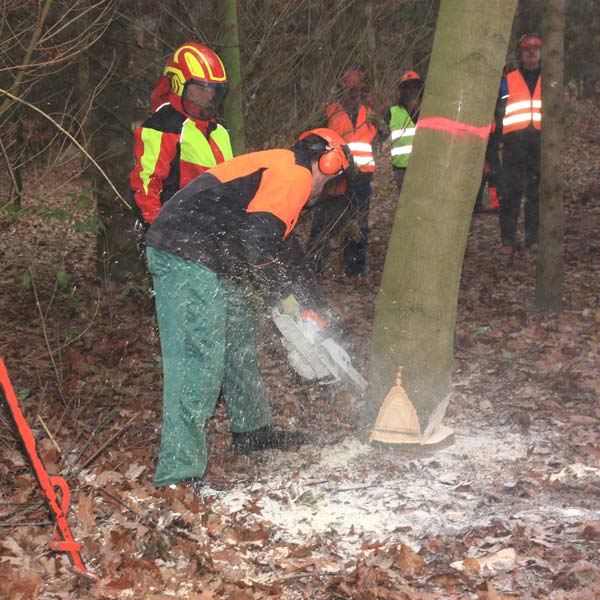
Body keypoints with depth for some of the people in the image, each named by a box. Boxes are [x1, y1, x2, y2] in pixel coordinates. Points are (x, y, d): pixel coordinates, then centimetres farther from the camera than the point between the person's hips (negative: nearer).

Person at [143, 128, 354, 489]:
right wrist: (279, 293, -3)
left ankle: (253, 429, 38)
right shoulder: (294, 174, -7)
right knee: (197, 361, -11)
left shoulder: (275, 170, 26)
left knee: (238, 341, 22)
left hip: (209, 263, 11)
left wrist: (317, 308, 34)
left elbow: (287, 251, 33)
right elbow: (257, 240, -19)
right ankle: (179, 473, -11)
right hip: (187, 260, -11)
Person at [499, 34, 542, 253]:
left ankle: (533, 238, 8)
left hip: (540, 141, 2)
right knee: (511, 191, -4)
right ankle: (507, 239, -3)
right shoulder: (509, 80, 9)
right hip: (514, 141, -2)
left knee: (536, 192, 3)